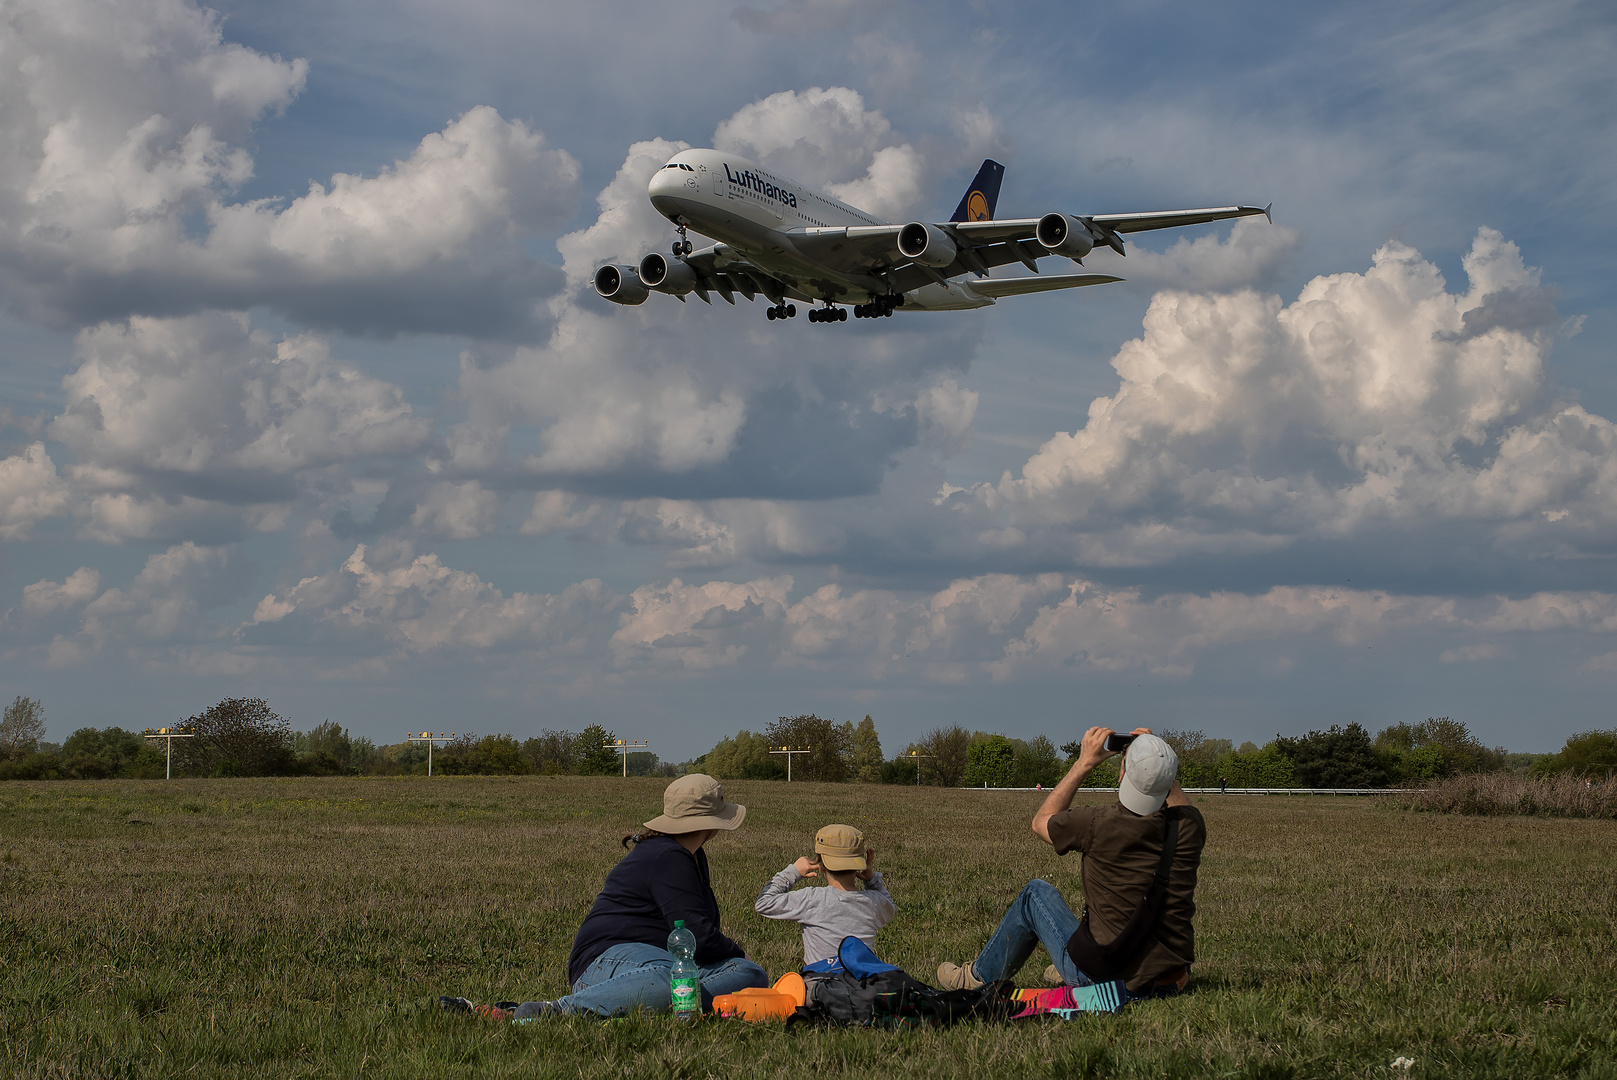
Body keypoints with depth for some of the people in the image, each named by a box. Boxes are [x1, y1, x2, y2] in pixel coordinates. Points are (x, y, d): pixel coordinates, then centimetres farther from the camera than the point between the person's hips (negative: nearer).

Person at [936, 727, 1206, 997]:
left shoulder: (1099, 825, -21)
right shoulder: (1188, 826, -9)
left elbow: (1041, 821, 4)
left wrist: (1084, 763, 7)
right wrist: (1159, 763, 14)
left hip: (1105, 979, -4)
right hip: (1169, 980, 4)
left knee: (1036, 894, 19)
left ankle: (979, 977, 37)